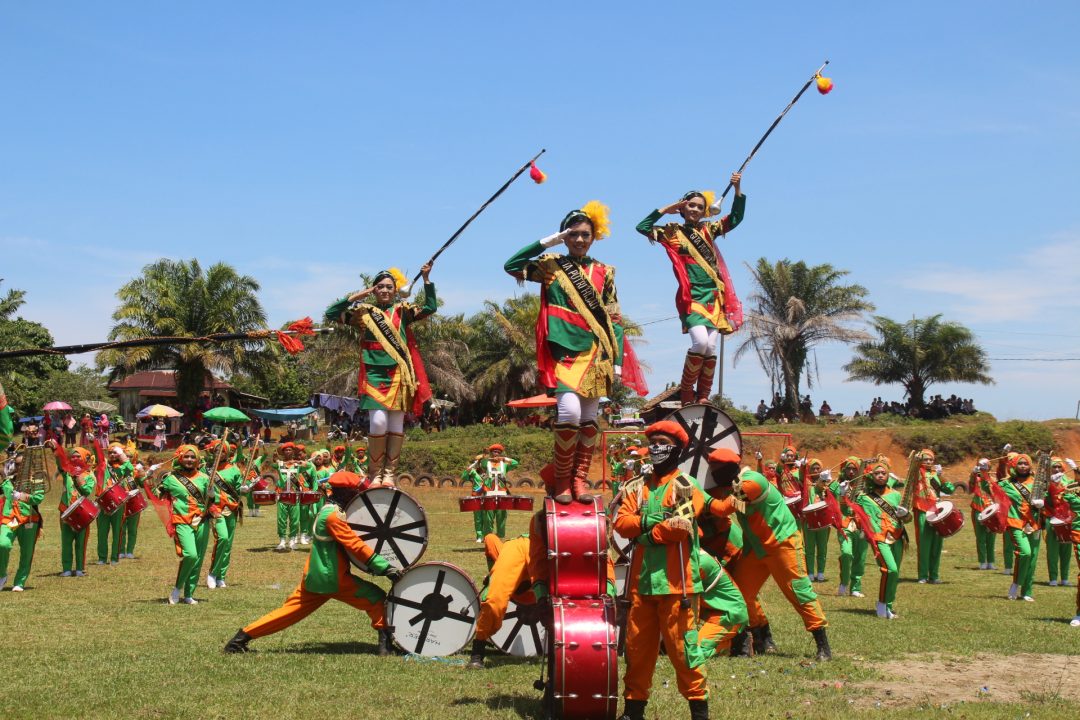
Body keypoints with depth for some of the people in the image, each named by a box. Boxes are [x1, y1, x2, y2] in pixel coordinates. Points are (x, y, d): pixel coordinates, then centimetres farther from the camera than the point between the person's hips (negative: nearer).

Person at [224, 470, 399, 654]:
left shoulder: (328, 510, 14)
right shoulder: (333, 515, -16)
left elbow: (349, 544, 18)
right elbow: (356, 546, -21)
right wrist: (384, 567, -21)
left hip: (314, 577, 9)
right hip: (333, 579, -9)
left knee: (290, 611, 13)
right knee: (376, 597, -3)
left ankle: (243, 636, 12)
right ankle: (384, 642, -6)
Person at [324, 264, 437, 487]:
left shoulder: (402, 311, 11)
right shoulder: (364, 311, 8)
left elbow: (430, 308, 3)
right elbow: (331, 313, 2)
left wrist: (426, 280, -4)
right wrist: (355, 297, -2)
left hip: (399, 374, 2)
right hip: (375, 374, -2)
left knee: (396, 425, 0)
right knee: (378, 422, -14)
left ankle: (389, 472, 6)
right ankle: (376, 473, -2)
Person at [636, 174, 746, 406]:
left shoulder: (708, 230, 16)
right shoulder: (673, 232, 6)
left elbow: (735, 218, 15)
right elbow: (643, 227, -3)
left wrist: (738, 190, 4)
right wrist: (665, 210, -1)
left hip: (714, 296, 4)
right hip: (691, 297, -4)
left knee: (711, 347, -5)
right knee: (700, 342, -22)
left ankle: (703, 397, 0)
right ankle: (685, 391, -5)